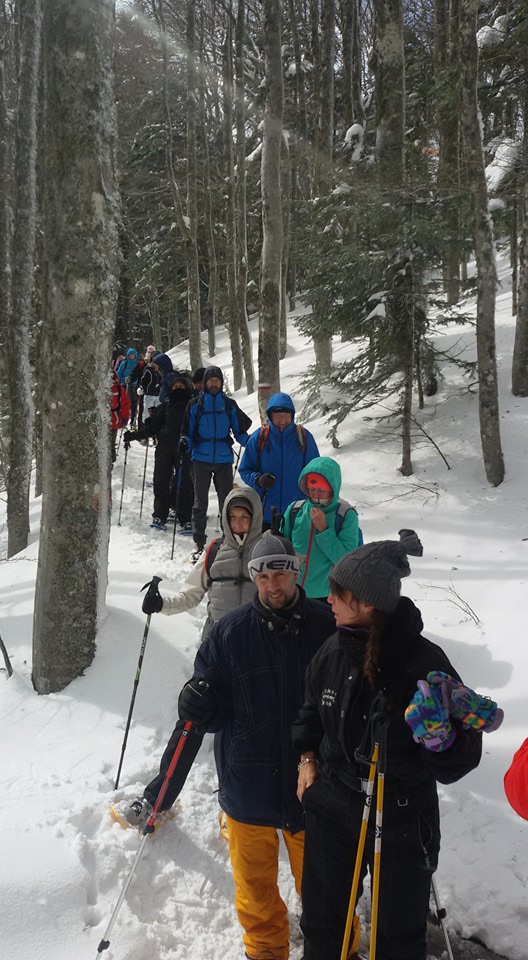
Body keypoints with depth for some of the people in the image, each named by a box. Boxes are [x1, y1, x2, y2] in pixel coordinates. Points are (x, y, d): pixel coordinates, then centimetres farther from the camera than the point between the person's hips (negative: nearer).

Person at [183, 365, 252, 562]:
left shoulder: (229, 405, 9)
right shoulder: (195, 405, 6)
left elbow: (239, 430, 11)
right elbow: (188, 431, 8)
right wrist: (185, 443, -13)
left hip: (224, 459, 1)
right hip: (201, 459, 0)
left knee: (226, 501, 4)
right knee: (200, 501, 4)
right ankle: (199, 544, 10)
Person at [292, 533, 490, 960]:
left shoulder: (423, 663, -24)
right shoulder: (335, 650, -9)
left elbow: (458, 764, -20)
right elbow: (312, 709, 13)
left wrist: (440, 739, -40)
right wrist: (307, 756, 4)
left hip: (401, 818, -4)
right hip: (331, 808, 4)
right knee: (322, 919, 23)